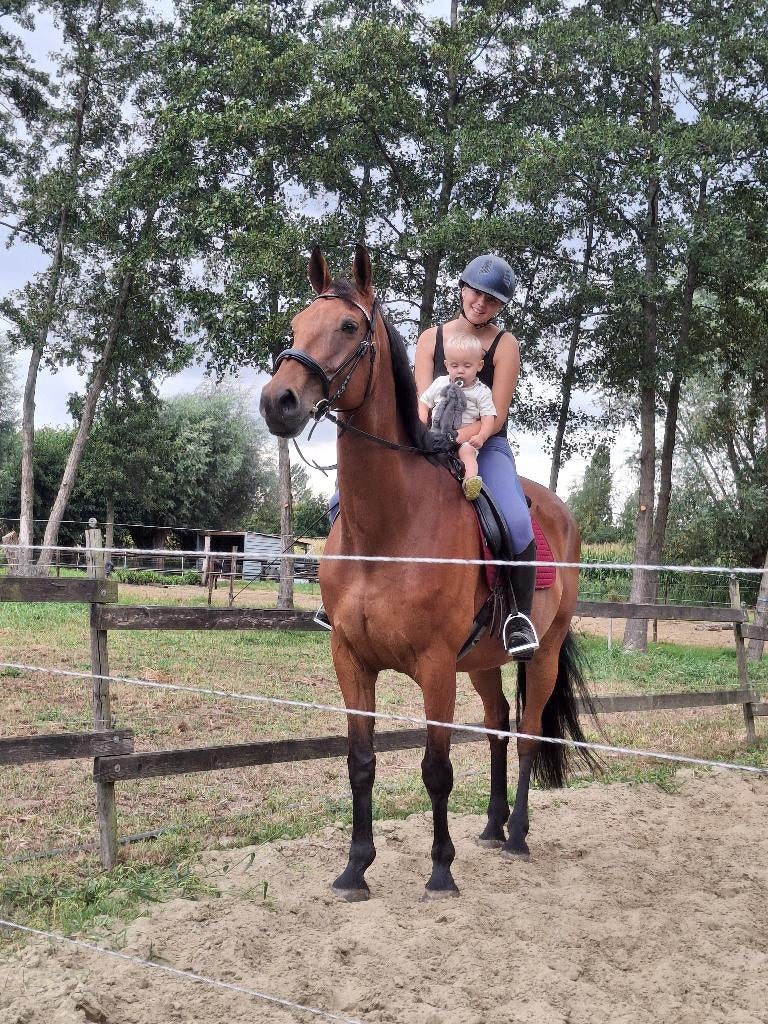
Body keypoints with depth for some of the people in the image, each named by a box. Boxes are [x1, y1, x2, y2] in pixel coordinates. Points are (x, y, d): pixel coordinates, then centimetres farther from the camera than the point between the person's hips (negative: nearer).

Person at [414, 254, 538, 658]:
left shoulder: (505, 345, -1)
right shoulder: (431, 338, 8)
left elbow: (495, 417, -10)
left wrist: (453, 443, -28)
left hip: (486, 447, -3)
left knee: (516, 522, -33)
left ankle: (521, 615, -15)